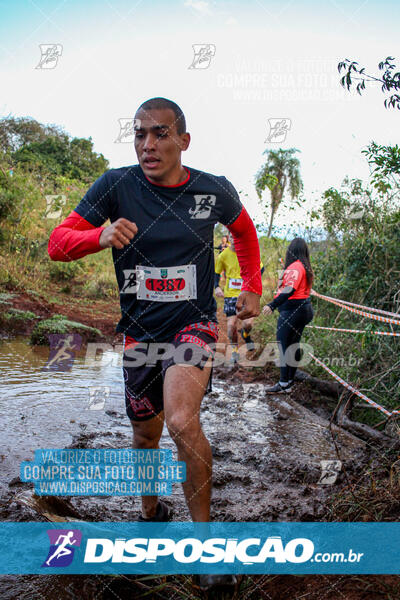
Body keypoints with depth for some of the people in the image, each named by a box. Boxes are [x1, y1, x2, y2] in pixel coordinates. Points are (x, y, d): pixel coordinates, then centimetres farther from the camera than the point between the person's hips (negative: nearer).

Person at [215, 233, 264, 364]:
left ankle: (246, 334, 24)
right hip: (230, 294, 1)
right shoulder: (223, 255, -3)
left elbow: (260, 268, 9)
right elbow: (216, 273, 9)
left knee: (247, 323, -15)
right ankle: (234, 350, 23)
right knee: (231, 325, -3)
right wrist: (217, 287, -7)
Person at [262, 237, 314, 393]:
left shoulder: (295, 267, -16)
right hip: (303, 308, 10)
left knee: (284, 345, -6)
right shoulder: (305, 267, 13)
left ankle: (284, 384, -3)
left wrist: (272, 305, -35)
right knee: (294, 344, 15)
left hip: (292, 309, -10)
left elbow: (289, 289, -28)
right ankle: (290, 380, 25)